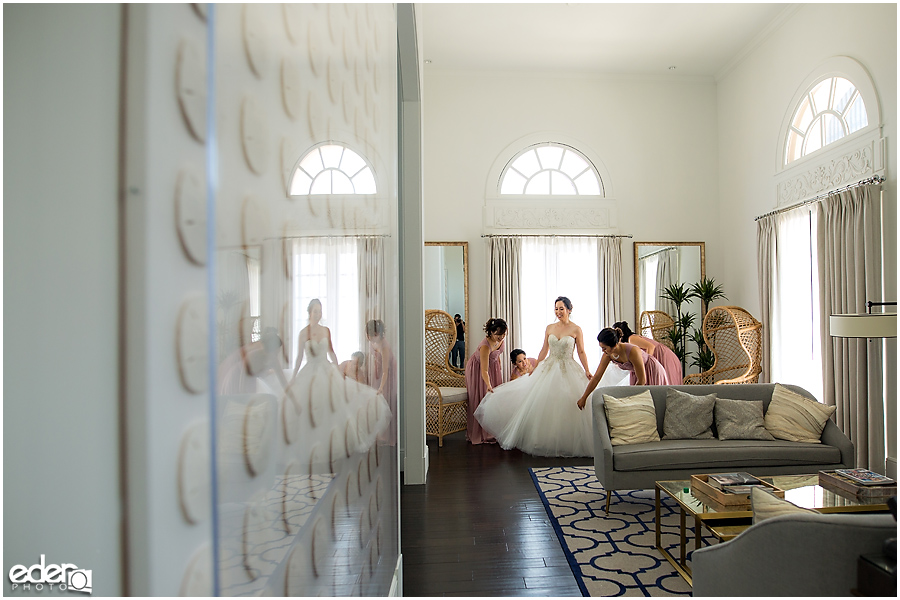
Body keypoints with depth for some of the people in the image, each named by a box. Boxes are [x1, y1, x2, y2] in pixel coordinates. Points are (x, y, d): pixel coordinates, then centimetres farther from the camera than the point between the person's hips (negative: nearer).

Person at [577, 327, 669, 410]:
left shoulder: (632, 352, -38)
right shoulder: (608, 355, -20)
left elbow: (642, 380, -27)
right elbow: (597, 377, -11)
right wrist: (583, 397, -8)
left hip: (653, 372, -6)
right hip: (635, 374, 6)